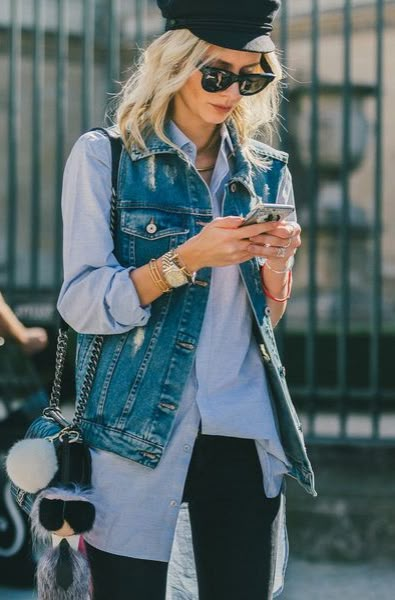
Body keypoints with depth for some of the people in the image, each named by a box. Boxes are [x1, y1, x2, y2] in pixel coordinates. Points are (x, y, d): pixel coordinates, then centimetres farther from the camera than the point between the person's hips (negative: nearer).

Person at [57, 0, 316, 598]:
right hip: (141, 435, -4)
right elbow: (82, 303, -8)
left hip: (246, 436, 4)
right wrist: (188, 259, -20)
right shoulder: (104, 157, -1)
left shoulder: (266, 173, 12)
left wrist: (275, 262, -5)